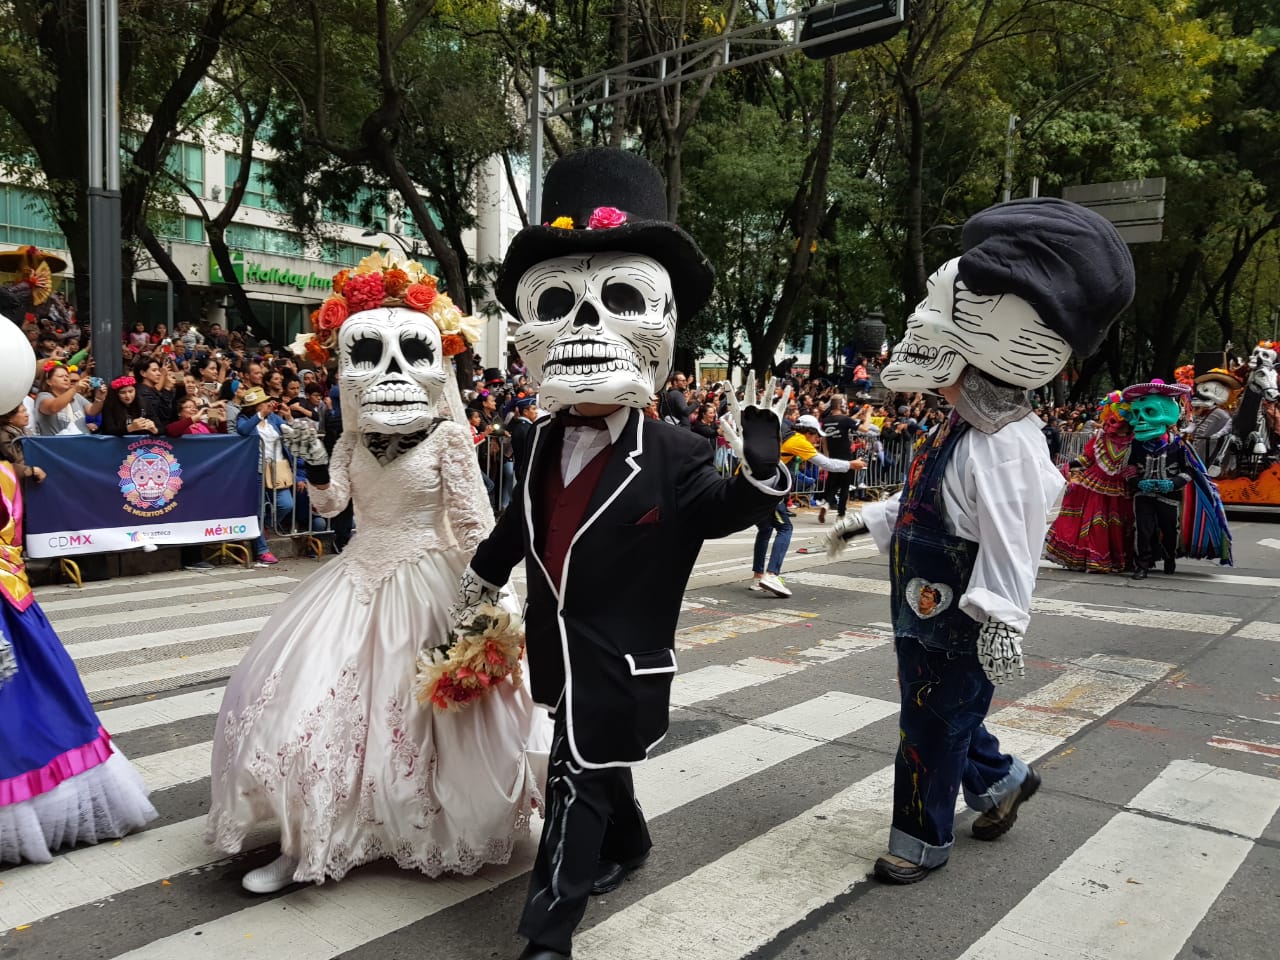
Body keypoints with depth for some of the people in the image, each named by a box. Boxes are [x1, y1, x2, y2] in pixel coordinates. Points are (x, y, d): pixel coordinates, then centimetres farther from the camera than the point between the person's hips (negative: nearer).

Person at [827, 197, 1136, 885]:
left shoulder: (1008, 449, -25)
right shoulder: (961, 430, 6)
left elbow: (1010, 548, -27)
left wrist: (1001, 624, -27)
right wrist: (864, 521, 25)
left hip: (959, 629, -9)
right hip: (922, 617, 9)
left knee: (933, 729, 6)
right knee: (940, 715, 24)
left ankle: (923, 839, 25)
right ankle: (1002, 779, 47)